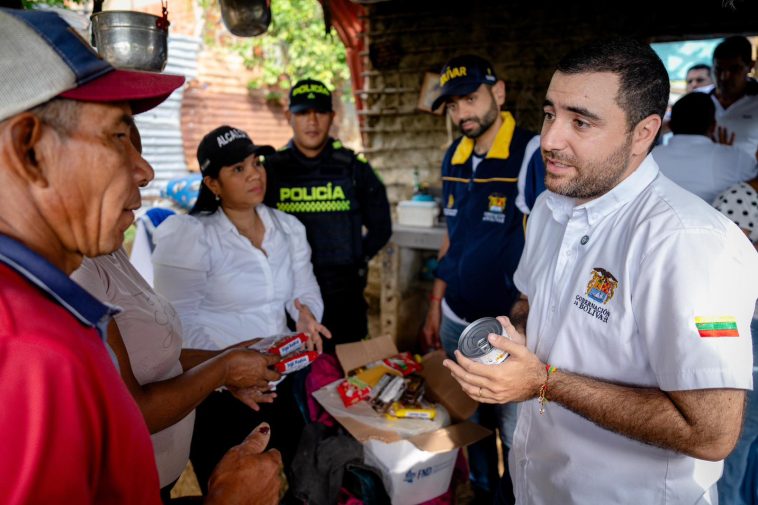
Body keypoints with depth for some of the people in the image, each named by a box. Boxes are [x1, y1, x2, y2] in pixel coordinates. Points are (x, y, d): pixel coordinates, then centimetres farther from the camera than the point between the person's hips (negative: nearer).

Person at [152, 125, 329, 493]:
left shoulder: (289, 228, 4)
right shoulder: (189, 236, -14)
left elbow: (305, 293, 4)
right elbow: (180, 323, -18)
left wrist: (307, 316, -19)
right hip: (218, 393, -5)